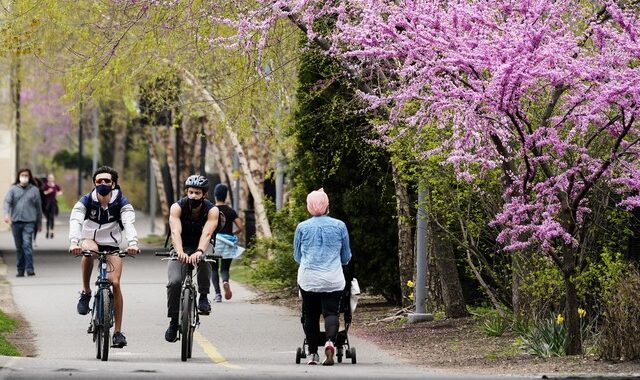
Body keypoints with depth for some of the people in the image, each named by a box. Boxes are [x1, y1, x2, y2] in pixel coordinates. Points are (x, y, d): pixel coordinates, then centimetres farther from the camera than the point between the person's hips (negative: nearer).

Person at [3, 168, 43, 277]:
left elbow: (38, 207, 11)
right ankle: (20, 269, 15)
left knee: (27, 244, -15)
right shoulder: (13, 189, 8)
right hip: (16, 222, 2)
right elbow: (7, 201, -3)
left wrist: (39, 223, 13)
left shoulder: (34, 190, 7)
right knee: (19, 247, 8)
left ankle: (29, 268, -17)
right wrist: (7, 214, -22)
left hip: (29, 222, -2)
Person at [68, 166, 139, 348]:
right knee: (89, 250, -37)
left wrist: (133, 242, -48)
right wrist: (74, 242, -47)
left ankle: (118, 331, -5)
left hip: (112, 246, 0)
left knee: (115, 283, -14)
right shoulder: (86, 201, -12)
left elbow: (129, 223, -28)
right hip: (90, 240, 0)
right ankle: (86, 292, -18)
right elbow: (75, 221, -27)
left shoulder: (121, 202, -12)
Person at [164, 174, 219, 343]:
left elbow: (207, 233, -36)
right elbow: (175, 231, -35)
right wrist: (180, 252, -55)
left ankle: (203, 297, -17)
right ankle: (174, 321, -8)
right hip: (181, 248, 0)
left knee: (205, 261, -38)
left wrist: (199, 252, -56)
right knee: (174, 281, -24)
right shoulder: (177, 207, -20)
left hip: (200, 246, 0)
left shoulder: (212, 210, -20)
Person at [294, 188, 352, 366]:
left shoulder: (302, 227, 1)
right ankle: (330, 341, -29)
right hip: (333, 280, -1)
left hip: (308, 279, 1)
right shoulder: (339, 226, 1)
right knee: (331, 312, -2)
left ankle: (313, 353, 12)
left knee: (310, 315, 11)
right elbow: (346, 257, 12)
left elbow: (297, 256, 13)